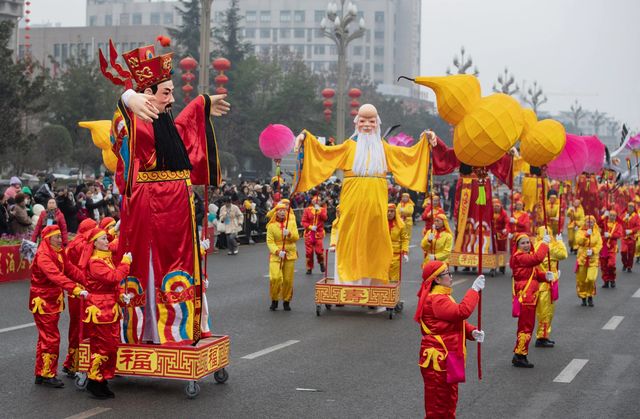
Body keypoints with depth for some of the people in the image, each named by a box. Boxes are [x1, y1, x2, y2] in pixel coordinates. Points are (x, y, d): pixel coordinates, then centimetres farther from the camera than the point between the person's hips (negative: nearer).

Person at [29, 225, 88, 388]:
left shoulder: (59, 253, 8)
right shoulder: (43, 256, -21)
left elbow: (70, 269, 5)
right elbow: (56, 276, -34)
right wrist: (76, 289, -43)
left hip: (54, 301, 9)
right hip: (43, 302, -9)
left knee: (46, 338, 15)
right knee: (51, 338, -7)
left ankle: (41, 374, 23)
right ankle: (47, 375, 2)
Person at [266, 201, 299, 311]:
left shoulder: (291, 223, 7)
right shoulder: (271, 226, -1)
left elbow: (296, 237, -1)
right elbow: (270, 241, -7)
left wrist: (289, 234, -22)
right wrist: (277, 251, -22)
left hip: (290, 255, 2)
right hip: (276, 255, -2)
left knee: (288, 280, 4)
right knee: (275, 278, -17)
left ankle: (286, 301, 22)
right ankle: (274, 300, 4)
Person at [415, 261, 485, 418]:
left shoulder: (442, 296, 14)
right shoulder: (436, 300, -22)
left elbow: (456, 320, 15)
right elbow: (462, 311, -32)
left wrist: (472, 331, -3)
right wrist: (474, 290, -23)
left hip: (448, 357, 11)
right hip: (438, 359, -11)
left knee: (449, 398, 21)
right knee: (437, 400, -1)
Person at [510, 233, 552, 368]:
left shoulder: (528, 255, 17)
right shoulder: (519, 257, -15)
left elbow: (535, 273, 14)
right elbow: (537, 258, -30)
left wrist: (545, 276, -6)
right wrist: (545, 243, -21)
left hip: (530, 297, 10)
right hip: (524, 297, -10)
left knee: (527, 326, 16)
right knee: (526, 327, -8)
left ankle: (520, 356, 24)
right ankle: (519, 356, -3)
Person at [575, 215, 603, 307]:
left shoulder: (597, 233, 5)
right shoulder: (581, 231, 3)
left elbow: (599, 245, -1)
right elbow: (578, 241, -13)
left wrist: (593, 250, -18)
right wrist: (586, 235, -25)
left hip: (593, 259, -1)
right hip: (582, 258, 1)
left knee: (591, 279, -14)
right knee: (581, 280, 4)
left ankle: (590, 297, 7)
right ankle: (583, 297, 20)